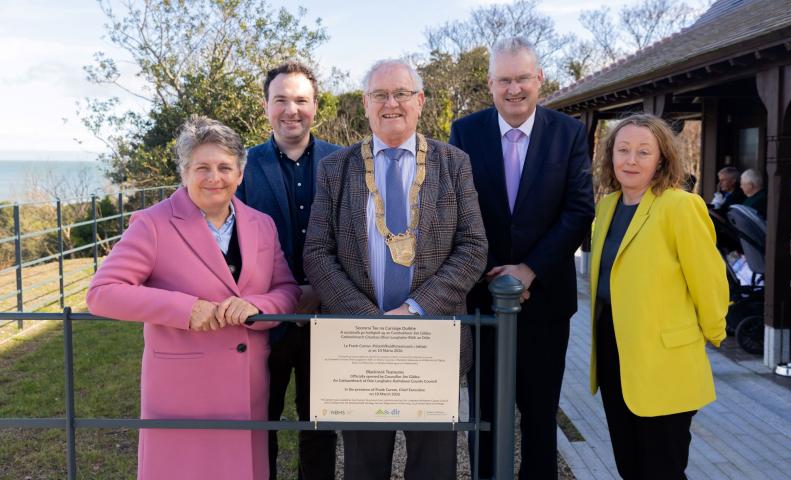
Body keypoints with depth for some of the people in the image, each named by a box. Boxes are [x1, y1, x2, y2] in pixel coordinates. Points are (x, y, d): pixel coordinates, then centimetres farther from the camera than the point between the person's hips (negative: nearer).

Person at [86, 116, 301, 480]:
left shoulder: (262, 225, 6)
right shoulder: (153, 224, -9)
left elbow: (288, 291, 6)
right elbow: (101, 293, -13)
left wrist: (254, 306, -17)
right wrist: (185, 308, -22)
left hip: (248, 391, 4)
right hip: (181, 391, -4)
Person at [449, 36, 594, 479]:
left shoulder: (570, 132, -2)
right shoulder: (465, 131, -1)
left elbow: (580, 210, -6)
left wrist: (531, 269, -14)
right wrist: (486, 274, -10)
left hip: (544, 292, 0)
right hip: (481, 292, 1)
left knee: (541, 409, 14)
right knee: (485, 407, 13)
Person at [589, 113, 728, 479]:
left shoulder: (680, 206, -15)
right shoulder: (607, 204, 7)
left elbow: (709, 283, -9)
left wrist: (711, 336, 3)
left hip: (662, 362, -7)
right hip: (611, 352, 7)